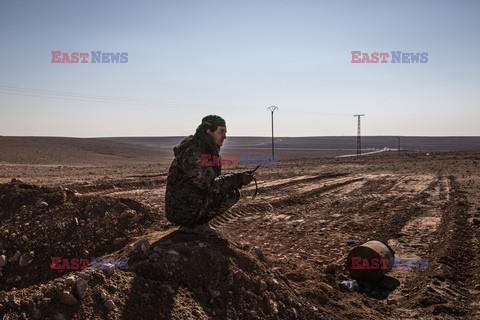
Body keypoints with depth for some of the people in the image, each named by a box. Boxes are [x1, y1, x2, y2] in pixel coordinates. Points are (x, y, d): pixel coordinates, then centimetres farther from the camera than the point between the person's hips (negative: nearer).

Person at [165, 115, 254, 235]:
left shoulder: (209, 150, 11)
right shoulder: (193, 152, -21)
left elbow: (214, 179, 15)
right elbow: (209, 184, -26)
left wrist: (238, 179, -1)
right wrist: (238, 179, -21)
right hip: (182, 211, -10)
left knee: (234, 192, 9)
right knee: (230, 194, -18)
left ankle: (198, 222, 8)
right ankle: (193, 225, -8)